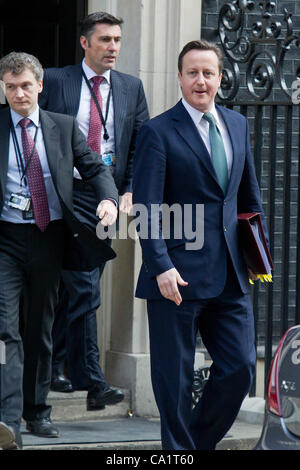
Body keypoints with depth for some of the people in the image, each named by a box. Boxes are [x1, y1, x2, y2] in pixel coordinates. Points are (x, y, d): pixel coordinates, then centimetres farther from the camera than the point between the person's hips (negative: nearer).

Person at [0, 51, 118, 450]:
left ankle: (37, 412, 25)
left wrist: (109, 199, -13)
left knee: (40, 329, 12)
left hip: (49, 236, 3)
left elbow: (95, 167, 8)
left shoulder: (64, 127, 9)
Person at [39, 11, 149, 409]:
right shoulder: (54, 81, 1)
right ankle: (92, 383, -14)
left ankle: (55, 363, 27)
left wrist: (130, 191, -1)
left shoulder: (131, 88, 12)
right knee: (84, 289, -13)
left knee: (73, 290, 10)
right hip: (66, 194, -4)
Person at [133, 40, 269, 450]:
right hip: (179, 274, -5)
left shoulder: (237, 125, 12)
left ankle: (200, 440, 23)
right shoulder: (158, 132, -6)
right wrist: (162, 266, -19)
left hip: (230, 277, 5)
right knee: (175, 377, 3)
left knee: (240, 368, 4)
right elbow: (146, 209, -11)